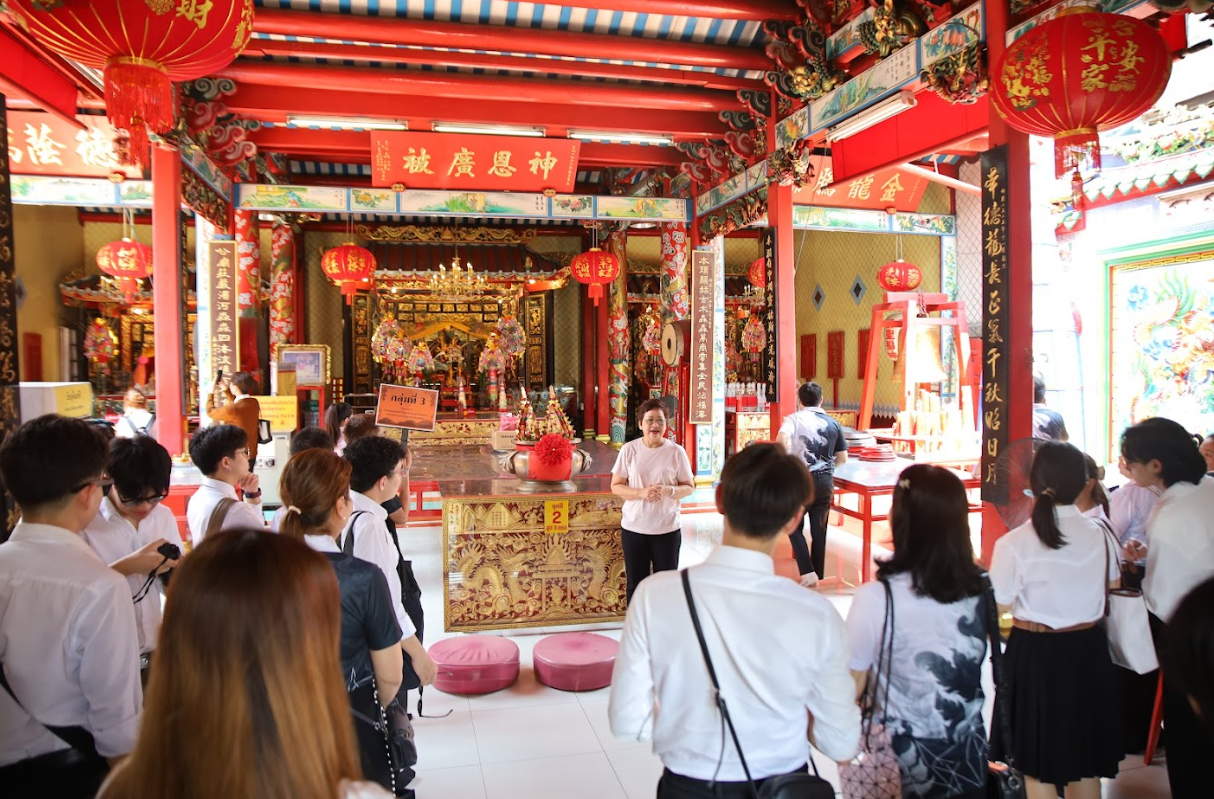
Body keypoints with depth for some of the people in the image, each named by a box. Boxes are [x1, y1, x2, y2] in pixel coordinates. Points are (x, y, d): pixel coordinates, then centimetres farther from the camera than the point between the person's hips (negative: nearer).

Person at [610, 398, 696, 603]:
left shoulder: (676, 451, -3)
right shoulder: (629, 450, -3)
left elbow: (689, 487, 2)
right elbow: (616, 486, -1)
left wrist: (668, 491, -18)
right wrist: (641, 493, -18)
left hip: (667, 528, 0)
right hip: (634, 527, 0)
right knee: (636, 584, 11)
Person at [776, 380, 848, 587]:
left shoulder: (794, 419, -4)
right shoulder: (833, 423, 6)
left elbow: (781, 440, -25)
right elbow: (843, 459, 9)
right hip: (825, 482, 3)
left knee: (794, 527, 10)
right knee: (819, 531, 11)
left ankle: (808, 572, -3)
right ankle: (818, 576, 17)